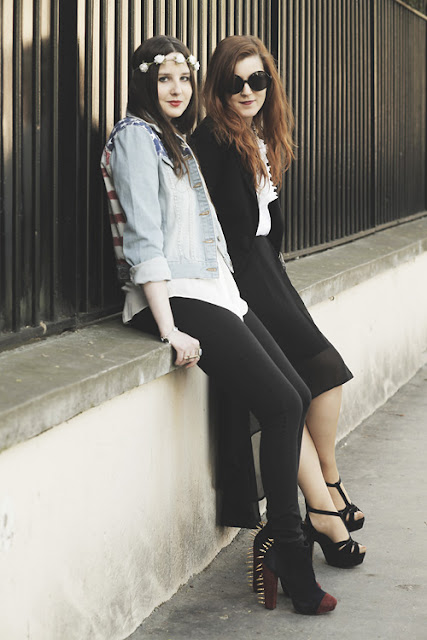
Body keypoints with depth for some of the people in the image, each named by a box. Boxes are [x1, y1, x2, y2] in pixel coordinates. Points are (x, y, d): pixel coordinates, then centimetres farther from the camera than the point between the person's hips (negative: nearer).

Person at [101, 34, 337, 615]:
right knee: (281, 404, -17)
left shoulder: (176, 142, 23)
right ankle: (292, 558, -10)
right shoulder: (135, 137, -5)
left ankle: (278, 549, -1)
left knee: (298, 396, -2)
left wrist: (232, 296, 15)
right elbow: (143, 239, -14)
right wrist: (170, 329, -20)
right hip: (172, 298, -9)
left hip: (212, 293, 9)